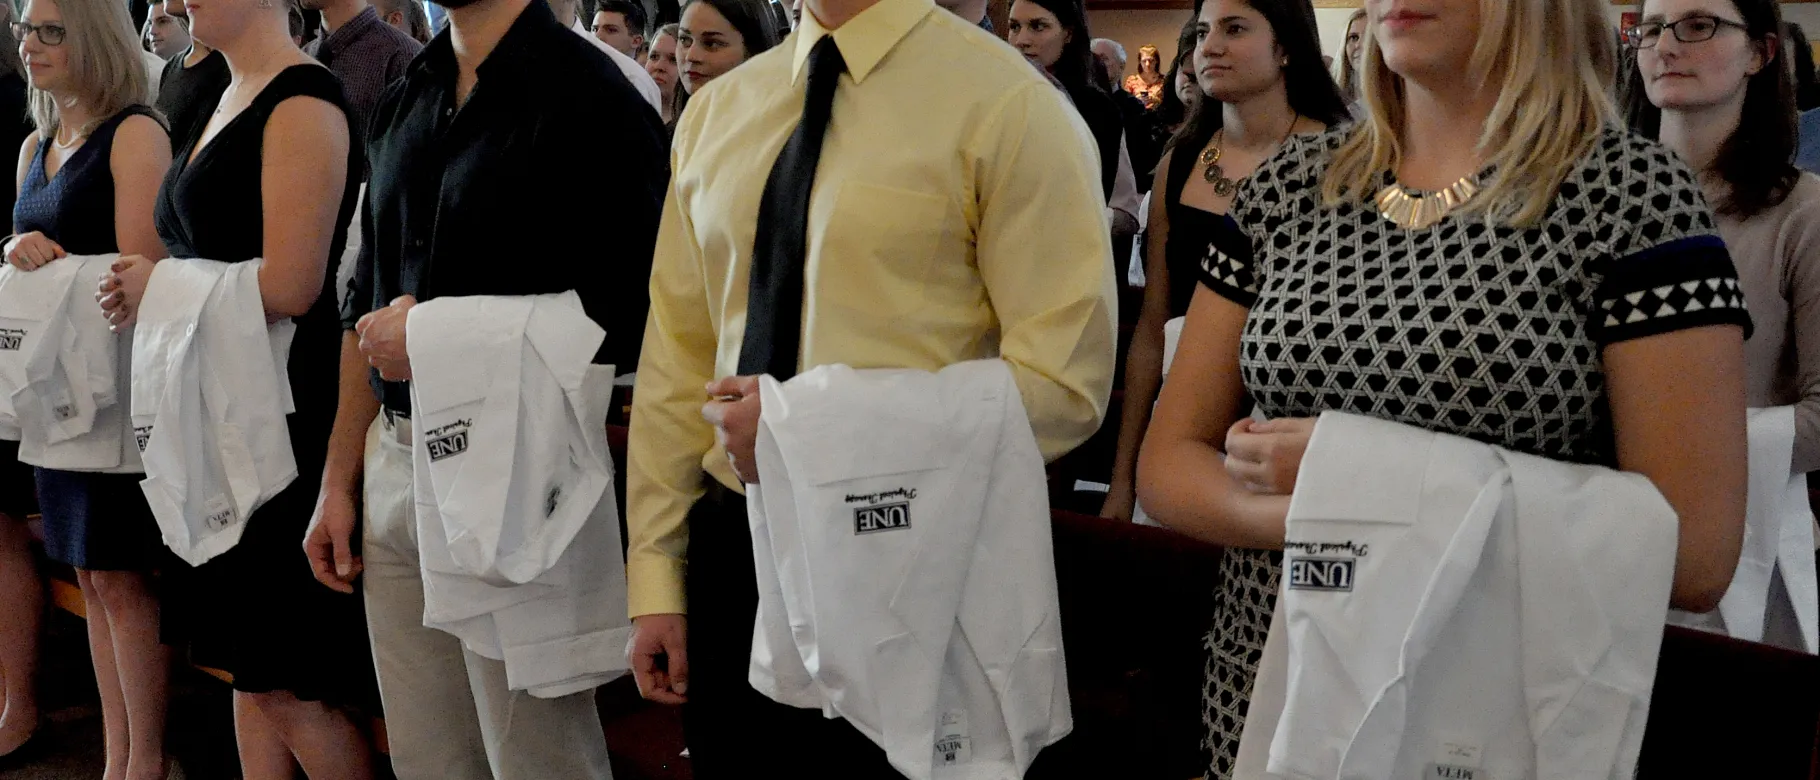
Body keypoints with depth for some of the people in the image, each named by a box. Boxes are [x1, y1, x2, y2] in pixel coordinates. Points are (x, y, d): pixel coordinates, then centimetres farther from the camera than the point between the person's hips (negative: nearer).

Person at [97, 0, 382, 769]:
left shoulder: (302, 100, -14)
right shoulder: (227, 99, 14)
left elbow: (288, 285, -21)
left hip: (285, 409, -9)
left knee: (288, 684, -2)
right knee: (246, 666, 14)